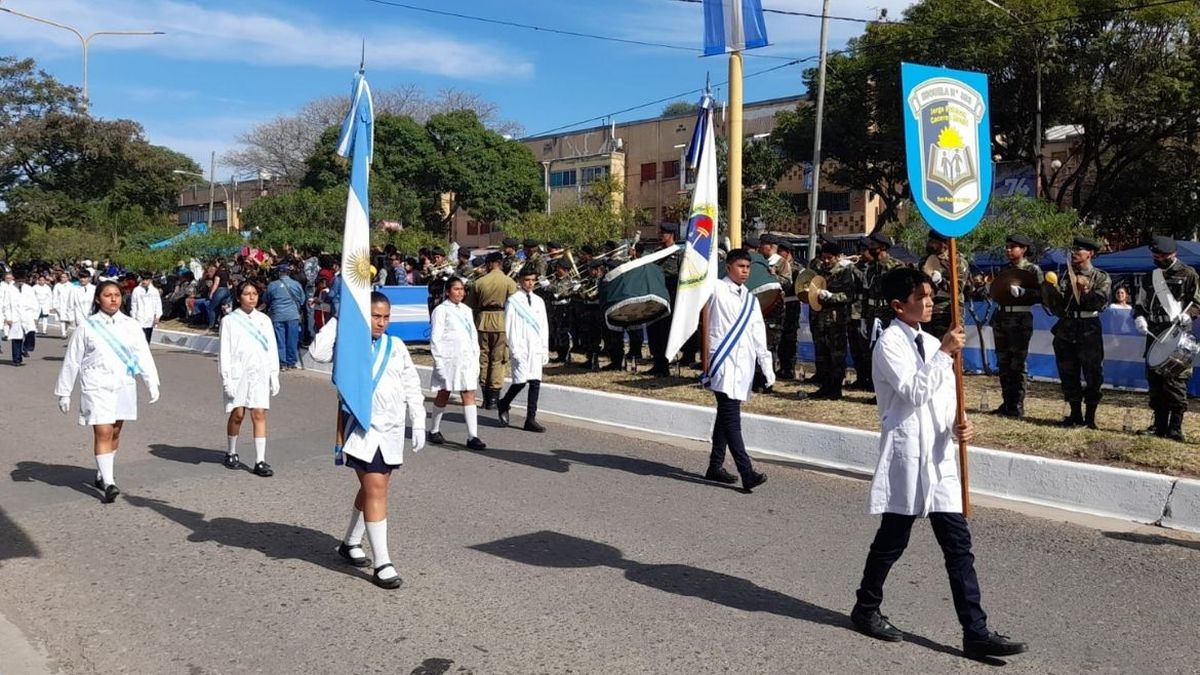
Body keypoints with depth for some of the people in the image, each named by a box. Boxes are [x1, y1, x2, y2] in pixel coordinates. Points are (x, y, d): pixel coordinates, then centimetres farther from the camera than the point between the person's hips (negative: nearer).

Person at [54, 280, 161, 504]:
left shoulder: (131, 326, 4)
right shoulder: (86, 327, -1)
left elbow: (144, 355, -1)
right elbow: (72, 361, 4)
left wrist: (152, 383, -11)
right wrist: (64, 392, 5)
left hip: (124, 386, 3)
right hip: (97, 387, -3)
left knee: (115, 433, 12)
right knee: (103, 434, -10)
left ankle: (102, 475, 29)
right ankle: (108, 484, -11)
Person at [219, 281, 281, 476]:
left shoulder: (264, 320, 10)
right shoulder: (229, 320, 1)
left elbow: (272, 348, 12)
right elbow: (225, 351, -2)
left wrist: (274, 376, 8)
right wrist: (226, 378, -8)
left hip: (260, 373, 2)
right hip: (238, 373, -2)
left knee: (259, 414, -4)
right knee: (237, 414, 3)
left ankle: (260, 461, -4)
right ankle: (231, 453, 25)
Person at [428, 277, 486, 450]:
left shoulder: (466, 310, 14)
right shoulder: (441, 310, -5)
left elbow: (474, 335, 17)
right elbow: (435, 338, -9)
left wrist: (476, 358, 11)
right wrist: (439, 361, -14)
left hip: (467, 358, 5)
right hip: (449, 359, -5)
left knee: (469, 396, -2)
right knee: (443, 395, 8)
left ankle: (472, 437, -4)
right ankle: (434, 431, 27)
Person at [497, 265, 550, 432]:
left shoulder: (539, 301, 13)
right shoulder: (513, 301, -2)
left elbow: (544, 326, 15)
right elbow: (509, 326, -5)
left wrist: (545, 349, 11)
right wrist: (514, 349, -11)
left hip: (536, 348, 5)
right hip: (521, 348, -5)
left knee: (535, 382, 2)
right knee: (521, 380, -12)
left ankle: (531, 419, 7)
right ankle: (503, 404, 16)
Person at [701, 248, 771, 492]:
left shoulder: (750, 299, 18)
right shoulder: (716, 290, 0)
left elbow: (759, 334, 17)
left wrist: (767, 365, 14)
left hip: (744, 362, 7)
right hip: (724, 361, -7)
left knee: (727, 414, 12)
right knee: (730, 416, -12)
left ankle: (715, 466, 20)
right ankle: (747, 472, -19)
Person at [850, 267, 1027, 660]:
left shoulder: (931, 344, 13)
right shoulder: (890, 343, -9)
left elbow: (944, 399, 16)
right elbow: (914, 393, -21)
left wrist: (958, 426, -3)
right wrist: (945, 353, -21)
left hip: (940, 457, 7)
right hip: (907, 458, -7)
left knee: (959, 545, 3)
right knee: (892, 540, 7)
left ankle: (975, 632, 7)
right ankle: (866, 609, 27)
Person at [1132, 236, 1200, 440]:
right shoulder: (1150, 277, 18)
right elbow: (1140, 304, 21)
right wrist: (1139, 318, 0)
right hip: (1154, 334, 5)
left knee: (1176, 381, -10)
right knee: (1155, 381, 5)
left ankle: (1176, 429, -7)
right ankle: (1160, 426, 12)